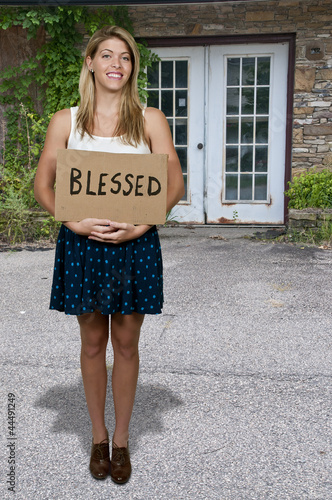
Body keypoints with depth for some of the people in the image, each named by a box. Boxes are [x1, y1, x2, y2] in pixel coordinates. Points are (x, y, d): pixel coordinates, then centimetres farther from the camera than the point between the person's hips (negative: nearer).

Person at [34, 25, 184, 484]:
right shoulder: (65, 121, 4)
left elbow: (175, 184, -1)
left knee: (126, 343, 9)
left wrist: (141, 224, -15)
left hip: (136, 243, 0)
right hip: (83, 242, 0)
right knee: (93, 343, 11)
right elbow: (43, 186, 2)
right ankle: (98, 437, 29)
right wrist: (77, 222, -14)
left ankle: (121, 439, 26)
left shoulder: (150, 120, 3)